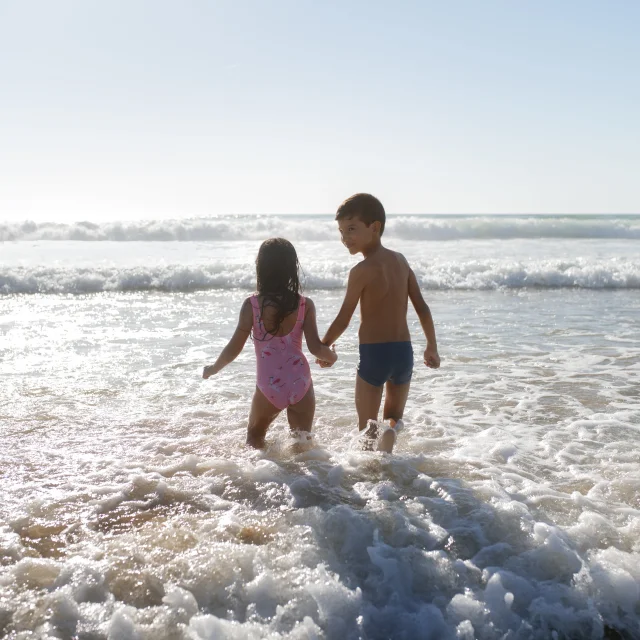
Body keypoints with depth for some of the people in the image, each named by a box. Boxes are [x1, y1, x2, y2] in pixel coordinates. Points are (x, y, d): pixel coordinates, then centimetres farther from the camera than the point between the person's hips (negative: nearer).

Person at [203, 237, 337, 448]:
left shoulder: (252, 304, -8)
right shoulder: (305, 304, -3)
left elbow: (234, 349, -5)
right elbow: (316, 347, -5)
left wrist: (213, 369, 13)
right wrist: (332, 357, 18)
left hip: (269, 386, -1)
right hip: (301, 383, 1)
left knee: (255, 436, 24)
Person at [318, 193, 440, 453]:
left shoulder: (362, 271, -12)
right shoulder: (400, 260, 6)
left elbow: (343, 320, -9)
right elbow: (422, 308, 9)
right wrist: (432, 347, 19)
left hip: (373, 353, -5)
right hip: (404, 352, 5)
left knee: (367, 425, 12)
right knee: (394, 417, 23)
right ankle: (392, 429, -9)